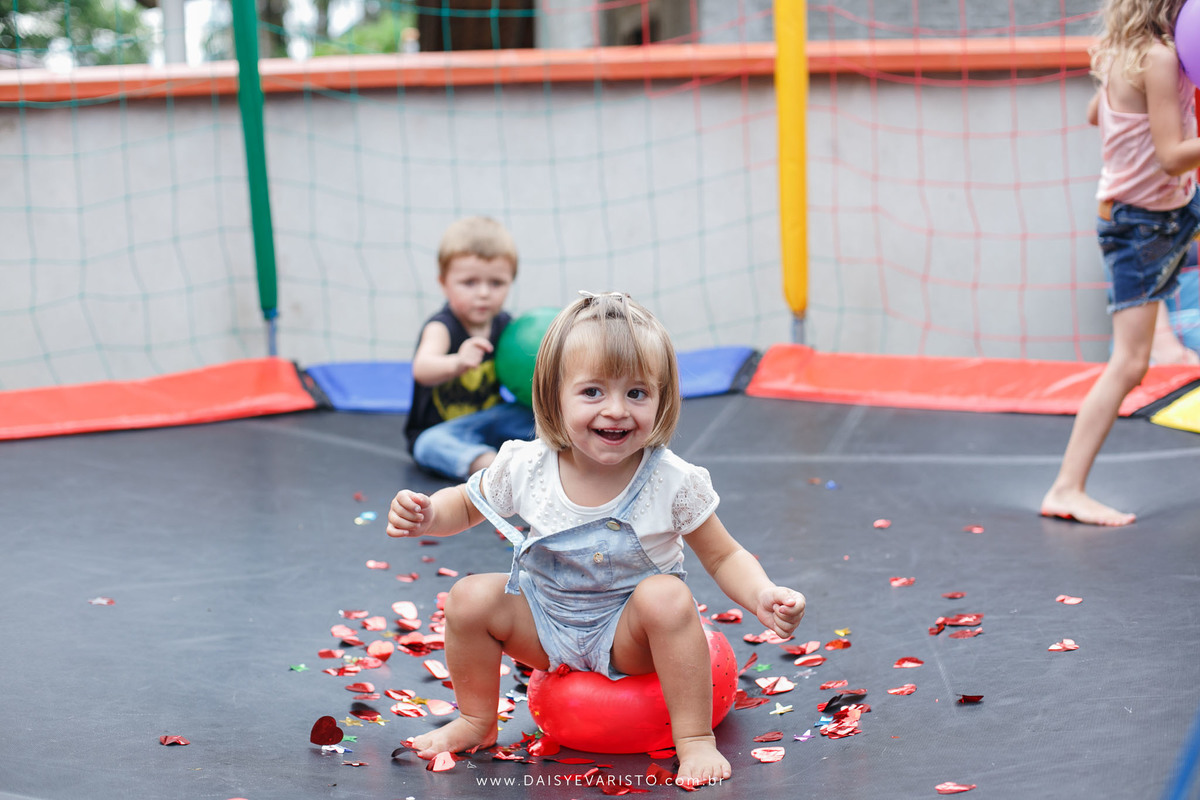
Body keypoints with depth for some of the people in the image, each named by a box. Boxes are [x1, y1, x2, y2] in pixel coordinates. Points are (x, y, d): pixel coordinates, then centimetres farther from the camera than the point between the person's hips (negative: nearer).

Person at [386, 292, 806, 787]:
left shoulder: (672, 482, -20)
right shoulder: (525, 469, -14)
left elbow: (724, 558, -10)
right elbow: (466, 506, 6)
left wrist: (763, 597, -30)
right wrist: (427, 516, -17)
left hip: (629, 635, -3)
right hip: (547, 627, 3)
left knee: (667, 596, -32)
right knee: (470, 597, -16)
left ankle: (696, 740, -20)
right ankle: (476, 722, 10)